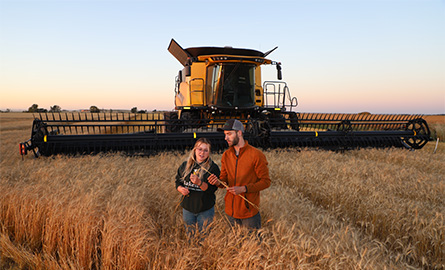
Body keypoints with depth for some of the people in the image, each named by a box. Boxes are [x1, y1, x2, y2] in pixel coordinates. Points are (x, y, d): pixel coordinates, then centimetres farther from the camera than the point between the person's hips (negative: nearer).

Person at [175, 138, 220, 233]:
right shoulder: (185, 166, 4)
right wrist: (181, 189, -9)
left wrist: (199, 182, -33)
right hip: (187, 208, 3)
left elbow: (211, 189, -17)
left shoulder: (213, 168, -9)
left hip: (205, 210, -3)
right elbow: (178, 181, 12)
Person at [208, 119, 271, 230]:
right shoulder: (226, 155, 4)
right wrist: (218, 182, -15)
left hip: (249, 212, -5)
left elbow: (266, 181, -11)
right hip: (231, 211, 5)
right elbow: (225, 180, 9)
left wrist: (243, 189, -21)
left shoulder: (256, 155, -13)